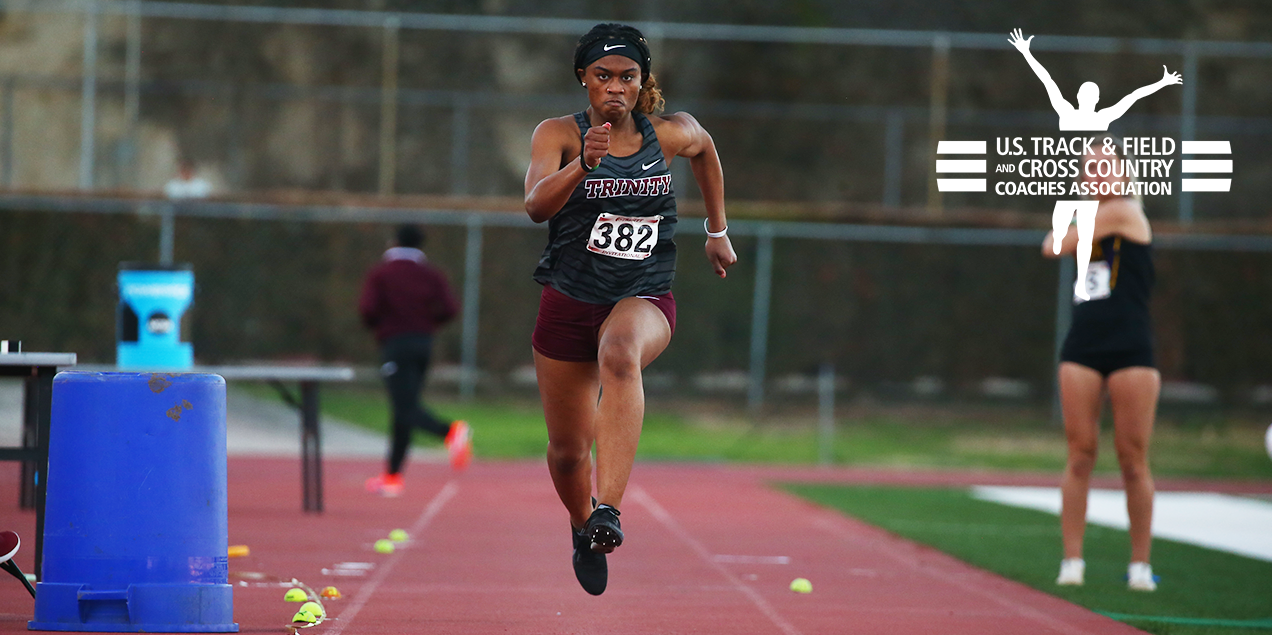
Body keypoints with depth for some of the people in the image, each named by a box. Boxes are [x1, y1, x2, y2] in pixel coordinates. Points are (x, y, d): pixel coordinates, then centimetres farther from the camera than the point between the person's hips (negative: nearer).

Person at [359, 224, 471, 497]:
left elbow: (368, 308, -13)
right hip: (424, 343, 5)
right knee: (404, 410, 11)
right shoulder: (431, 274, 9)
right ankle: (393, 476, 14)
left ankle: (451, 432, -39)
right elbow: (450, 308, -2)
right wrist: (426, 322, 14)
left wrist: (373, 324, 8)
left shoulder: (381, 273, -1)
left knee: (407, 410, -12)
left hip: (395, 342, -5)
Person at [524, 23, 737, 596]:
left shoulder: (671, 133, 1)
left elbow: (705, 150, 25)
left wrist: (716, 231, 28)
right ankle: (584, 529, 45)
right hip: (568, 300, 1)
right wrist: (583, 163, -39)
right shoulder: (558, 134, -6)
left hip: (644, 300, -1)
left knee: (620, 355, -38)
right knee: (568, 450, 11)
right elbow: (536, 206, -23)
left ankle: (608, 508, -49)